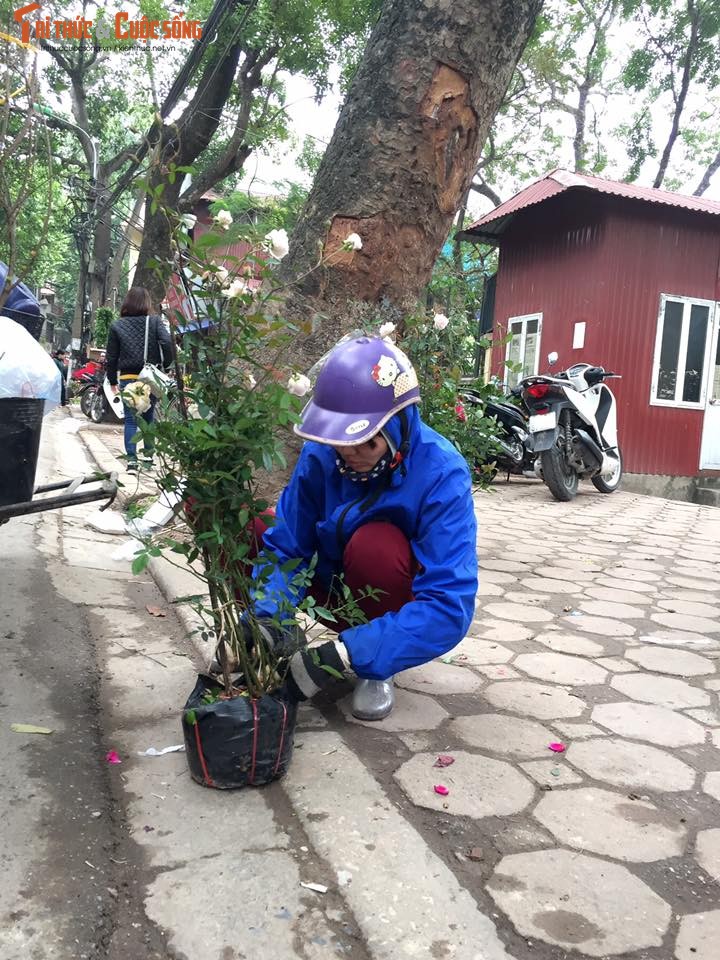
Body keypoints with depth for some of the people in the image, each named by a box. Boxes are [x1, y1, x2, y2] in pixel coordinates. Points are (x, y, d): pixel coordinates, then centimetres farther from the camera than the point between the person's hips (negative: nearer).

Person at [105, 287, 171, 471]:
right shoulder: (155, 321, 1)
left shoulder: (117, 326, 4)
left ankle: (131, 458, -3)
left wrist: (112, 380, 14)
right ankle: (148, 455, 19)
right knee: (148, 417, 16)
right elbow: (167, 344, -13)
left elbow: (111, 356, 6)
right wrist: (166, 367, -2)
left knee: (130, 419, 5)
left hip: (128, 378, 0)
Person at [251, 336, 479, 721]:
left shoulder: (441, 472, -29)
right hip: (336, 585, 4)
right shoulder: (319, 454, -19)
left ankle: (377, 669, -9)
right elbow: (285, 548, -12)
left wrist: (344, 656, -40)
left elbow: (449, 607, -34)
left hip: (395, 605, -3)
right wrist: (265, 619, -32)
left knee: (375, 544, -37)